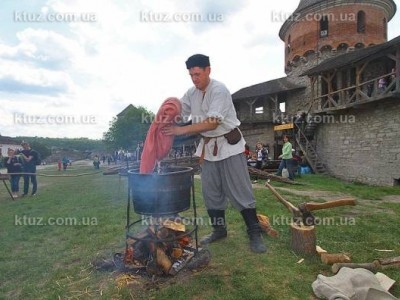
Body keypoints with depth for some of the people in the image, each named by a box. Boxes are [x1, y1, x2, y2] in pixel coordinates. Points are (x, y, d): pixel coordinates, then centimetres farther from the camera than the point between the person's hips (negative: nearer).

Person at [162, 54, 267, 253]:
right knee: (211, 191, 10)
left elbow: (213, 122, -28)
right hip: (208, 146, 7)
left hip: (228, 143, -6)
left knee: (240, 190, -4)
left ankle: (255, 234, 9)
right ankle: (219, 230, 25)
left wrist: (182, 130, -33)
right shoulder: (191, 93, 4)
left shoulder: (219, 90, -18)